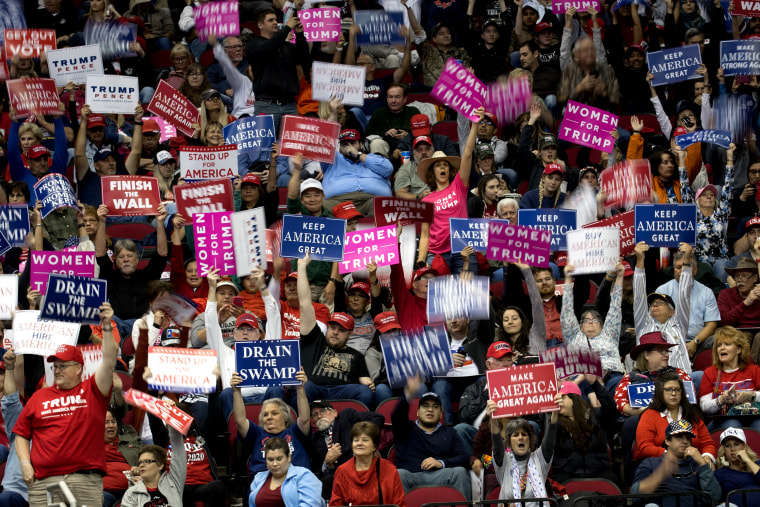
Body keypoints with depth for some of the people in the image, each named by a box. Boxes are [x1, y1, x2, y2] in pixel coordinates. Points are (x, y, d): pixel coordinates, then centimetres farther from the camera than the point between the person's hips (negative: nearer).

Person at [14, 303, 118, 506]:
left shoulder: (92, 391, 9)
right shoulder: (39, 397, 16)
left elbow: (109, 363, -5)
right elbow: (21, 434, 18)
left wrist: (107, 327, -14)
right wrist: (25, 464, 4)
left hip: (86, 481, -2)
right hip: (43, 481, 2)